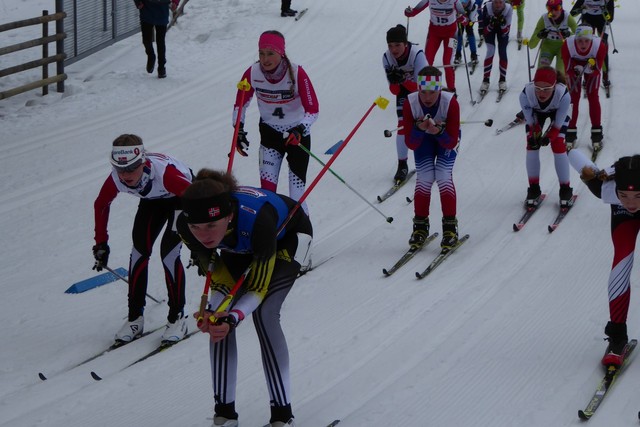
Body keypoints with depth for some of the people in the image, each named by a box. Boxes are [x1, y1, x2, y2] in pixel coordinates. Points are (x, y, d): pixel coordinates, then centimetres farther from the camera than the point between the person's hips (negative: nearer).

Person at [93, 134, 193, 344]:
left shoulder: (164, 173, -44)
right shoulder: (116, 179, -28)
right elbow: (101, 205, -6)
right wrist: (100, 244, -2)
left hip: (181, 196, -5)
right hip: (153, 199, 5)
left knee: (168, 252, -19)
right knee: (139, 251, -7)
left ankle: (177, 318, -7)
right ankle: (135, 318, 5)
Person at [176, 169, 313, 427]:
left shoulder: (256, 219, -45)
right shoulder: (185, 226, -32)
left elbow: (259, 287, -33)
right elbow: (216, 275, -19)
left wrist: (233, 318, -50)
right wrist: (213, 311, -38)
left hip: (288, 235, -4)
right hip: (240, 247, 4)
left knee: (264, 313, -19)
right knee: (218, 320, -10)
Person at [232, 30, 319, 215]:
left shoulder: (297, 74, -24)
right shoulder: (252, 74, -15)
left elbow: (313, 110, -22)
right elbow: (240, 104, 1)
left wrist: (299, 130, -38)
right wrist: (239, 129, -11)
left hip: (298, 135, -2)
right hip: (270, 132, 2)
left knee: (296, 197, -2)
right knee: (267, 189, -13)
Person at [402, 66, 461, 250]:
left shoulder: (451, 103, -35)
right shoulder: (410, 103, -31)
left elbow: (451, 142, -29)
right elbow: (411, 144, -26)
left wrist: (439, 132, -49)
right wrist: (419, 129, -45)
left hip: (446, 136, -1)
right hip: (422, 138, 1)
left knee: (443, 176, -17)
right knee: (424, 178, -13)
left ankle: (450, 227, -8)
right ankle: (420, 226, 3)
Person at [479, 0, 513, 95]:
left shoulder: (508, 9, -34)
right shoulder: (487, 8, -35)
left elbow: (506, 31, -28)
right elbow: (486, 30, -27)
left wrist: (503, 23, -47)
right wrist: (491, 24, -46)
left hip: (502, 29, 1)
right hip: (489, 28, -1)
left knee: (502, 53, -7)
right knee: (490, 52, -13)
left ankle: (502, 80, 7)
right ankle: (485, 81, -5)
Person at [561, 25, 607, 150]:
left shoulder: (600, 46, -38)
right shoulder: (567, 46, -38)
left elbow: (597, 71, -26)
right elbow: (568, 70, -25)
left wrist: (590, 69, -45)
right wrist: (577, 70, -44)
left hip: (592, 67, 0)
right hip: (574, 65, 0)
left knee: (593, 97, -5)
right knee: (574, 97, -5)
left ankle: (597, 135, 4)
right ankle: (570, 133, 7)